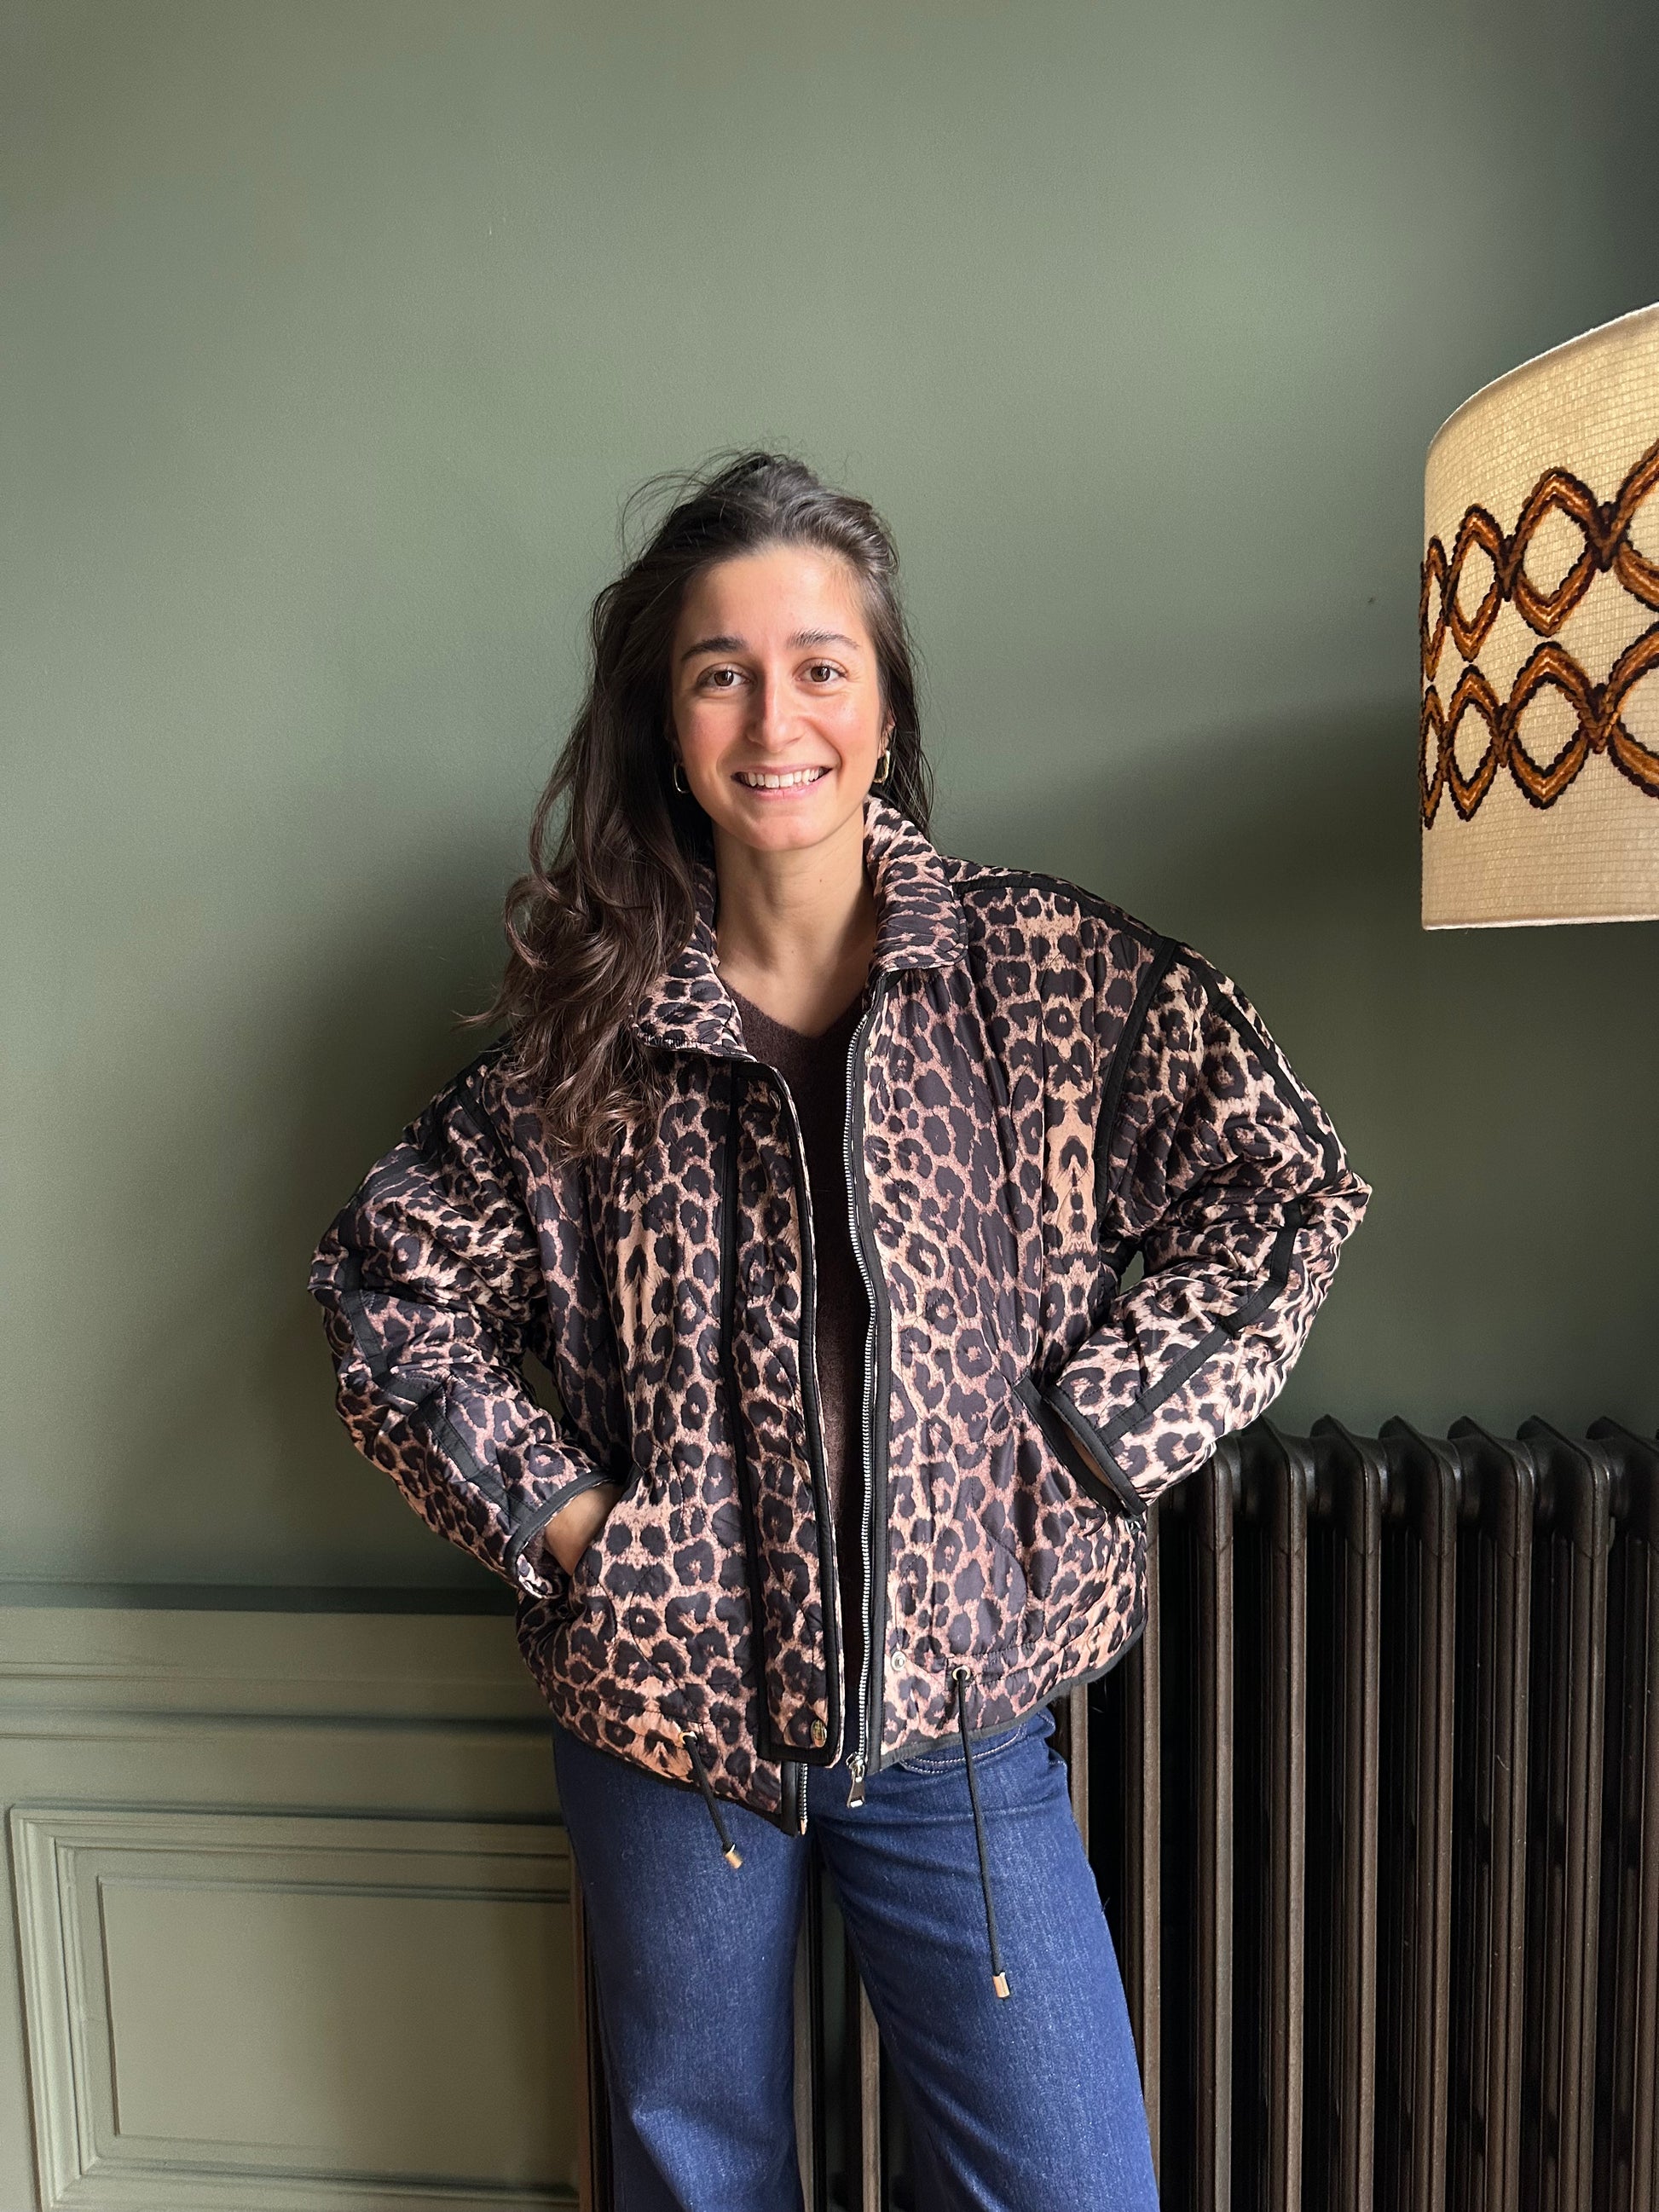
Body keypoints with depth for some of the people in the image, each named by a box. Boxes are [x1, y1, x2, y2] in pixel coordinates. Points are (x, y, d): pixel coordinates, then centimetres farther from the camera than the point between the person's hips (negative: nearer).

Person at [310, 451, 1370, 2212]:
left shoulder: (1049, 972, -7)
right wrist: (558, 1507, -7)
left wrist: (1081, 1435, -10)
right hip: (665, 1705, 1)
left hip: (963, 1707, 0)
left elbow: (1280, 1192, -5)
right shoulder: (588, 1023, -4)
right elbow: (388, 1283, 2)